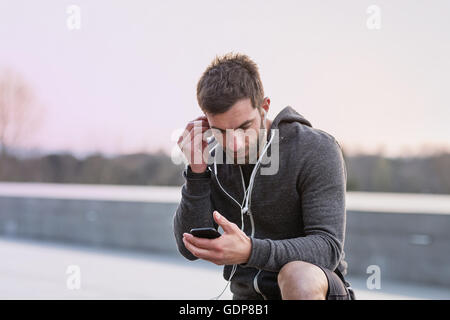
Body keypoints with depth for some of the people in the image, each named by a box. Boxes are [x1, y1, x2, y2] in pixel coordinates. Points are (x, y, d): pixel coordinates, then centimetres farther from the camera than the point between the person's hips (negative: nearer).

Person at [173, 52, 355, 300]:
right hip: (248, 294, 3)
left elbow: (328, 247, -21)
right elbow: (190, 248, -4)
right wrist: (196, 171, -16)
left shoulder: (316, 150, -14)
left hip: (317, 289, -2)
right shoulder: (213, 159, 0)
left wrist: (250, 251, -36)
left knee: (298, 275, -37)